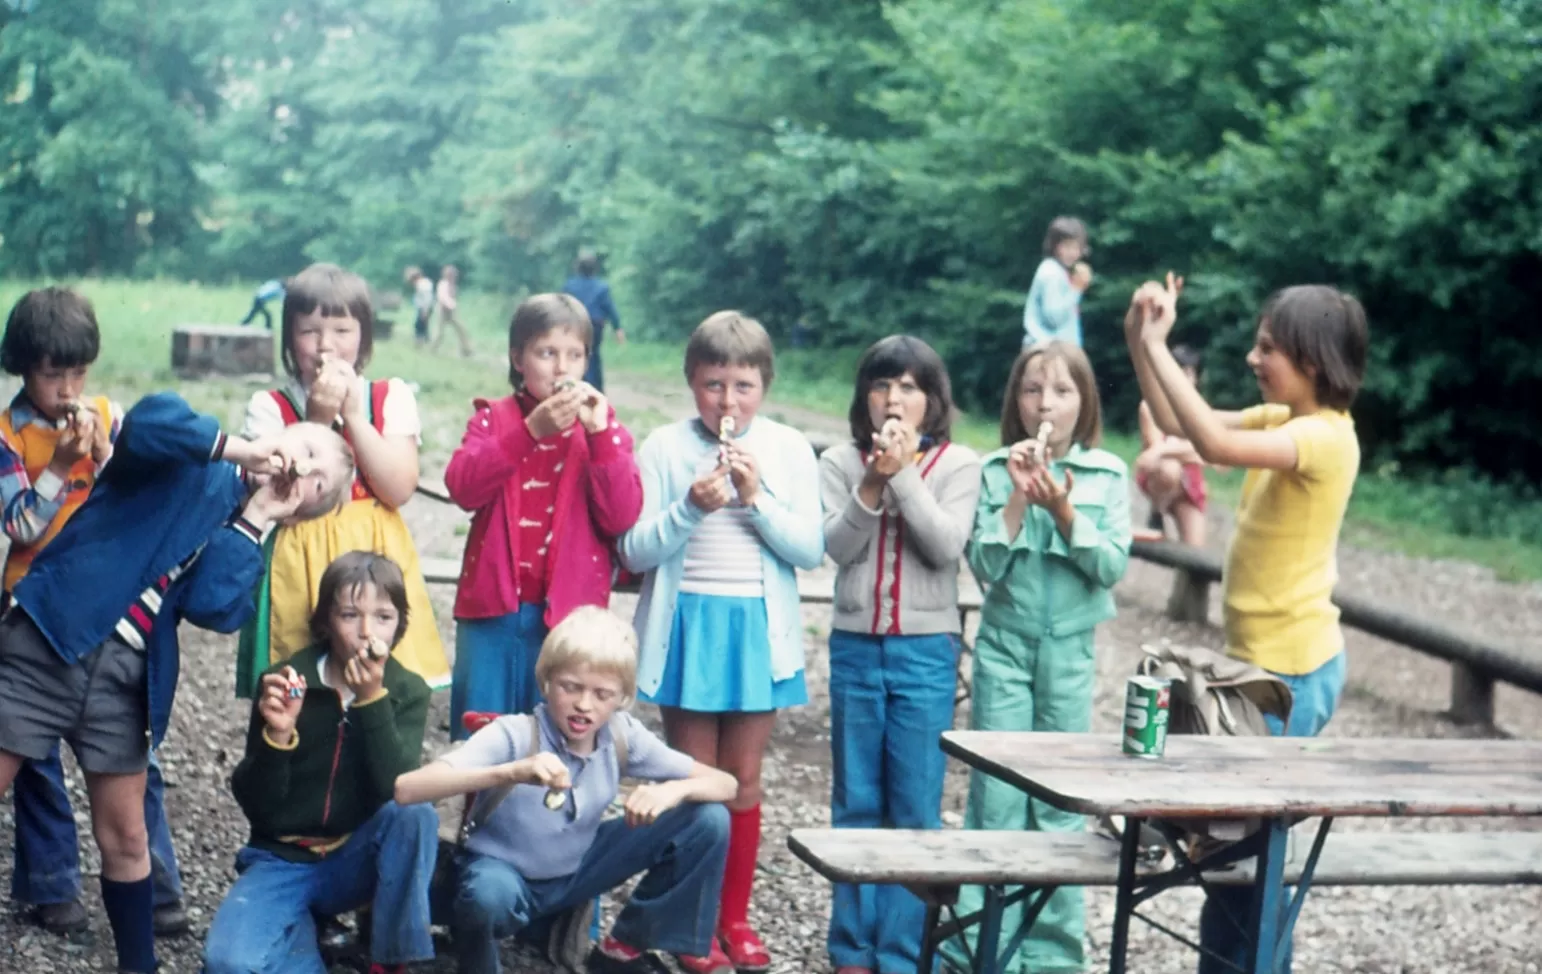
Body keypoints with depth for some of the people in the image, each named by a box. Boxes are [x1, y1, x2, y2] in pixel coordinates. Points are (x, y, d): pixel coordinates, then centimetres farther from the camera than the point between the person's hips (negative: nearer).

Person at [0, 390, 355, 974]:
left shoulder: (245, 539, 13)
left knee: (125, 840, 11)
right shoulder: (196, 462, 1)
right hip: (49, 642, -5)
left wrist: (254, 519, -7)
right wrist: (241, 448, -18)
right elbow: (147, 422, -25)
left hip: (128, 678, 5)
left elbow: (211, 608, -9)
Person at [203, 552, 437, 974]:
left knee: (415, 813, -31)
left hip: (358, 860, 2)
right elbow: (256, 807, -10)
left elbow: (399, 792, -21)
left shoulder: (408, 692, -5)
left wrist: (372, 698, -28)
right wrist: (276, 734, -27)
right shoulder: (285, 683, -8)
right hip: (283, 859, -2)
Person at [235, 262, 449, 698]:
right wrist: (316, 420, -14)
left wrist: (353, 414, -10)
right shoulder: (270, 408, 3)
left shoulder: (390, 398, 7)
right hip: (300, 564, -1)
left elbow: (399, 489, -5)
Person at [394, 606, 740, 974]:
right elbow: (405, 789, -40)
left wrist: (673, 790, -32)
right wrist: (510, 772, -52)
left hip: (576, 871, 5)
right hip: (505, 874, -5)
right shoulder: (514, 736, -27)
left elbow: (726, 785, -9)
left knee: (708, 820, -9)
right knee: (489, 895, -42)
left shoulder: (623, 736, -14)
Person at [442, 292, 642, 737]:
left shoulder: (603, 424, 5)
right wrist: (531, 430, -20)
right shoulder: (493, 418, 6)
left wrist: (599, 434, -16)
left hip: (568, 612, -1)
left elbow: (622, 517, -7)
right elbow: (463, 489, -12)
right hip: (493, 607, 1)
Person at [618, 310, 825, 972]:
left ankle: (735, 915, 20)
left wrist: (759, 498, -17)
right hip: (688, 625, -1)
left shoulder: (788, 449, 0)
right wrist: (690, 507, -21)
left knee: (743, 777, 9)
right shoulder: (665, 448, -4)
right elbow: (635, 552, -7)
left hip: (759, 627, 1)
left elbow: (811, 550, -5)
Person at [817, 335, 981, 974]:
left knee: (916, 808, -1)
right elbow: (837, 548, -6)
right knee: (856, 803, 7)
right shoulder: (841, 462, 5)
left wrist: (904, 474, -16)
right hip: (855, 648, 2)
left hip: (926, 651, -2)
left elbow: (946, 547, -11)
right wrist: (873, 483, -18)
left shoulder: (957, 465, 1)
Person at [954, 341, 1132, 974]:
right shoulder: (997, 470, -1)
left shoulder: (1107, 475, -1)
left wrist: (1064, 511, -19)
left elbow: (1113, 566, -6)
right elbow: (985, 565, -6)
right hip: (1004, 644, 0)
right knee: (996, 795, -2)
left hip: (1069, 649, 0)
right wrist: (1018, 499, -17)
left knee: (1059, 801, 5)